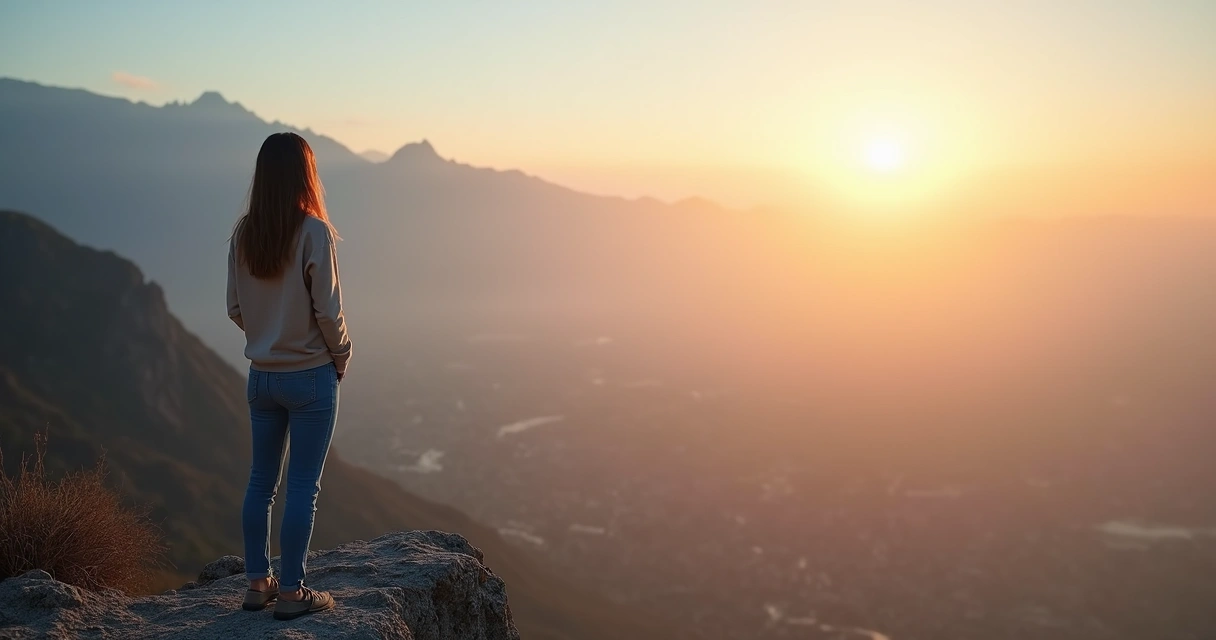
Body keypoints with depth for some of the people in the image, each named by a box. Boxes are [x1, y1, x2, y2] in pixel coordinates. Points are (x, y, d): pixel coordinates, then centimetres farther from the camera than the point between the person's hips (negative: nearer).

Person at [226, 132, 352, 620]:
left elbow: (236, 310, 6)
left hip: (261, 375, 5)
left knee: (261, 480, 15)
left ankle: (257, 583, 24)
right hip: (310, 375, -5)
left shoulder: (243, 234, 0)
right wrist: (341, 357, 2)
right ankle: (291, 593, 10)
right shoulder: (313, 232, -16)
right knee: (303, 487, 4)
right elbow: (328, 310, -14)